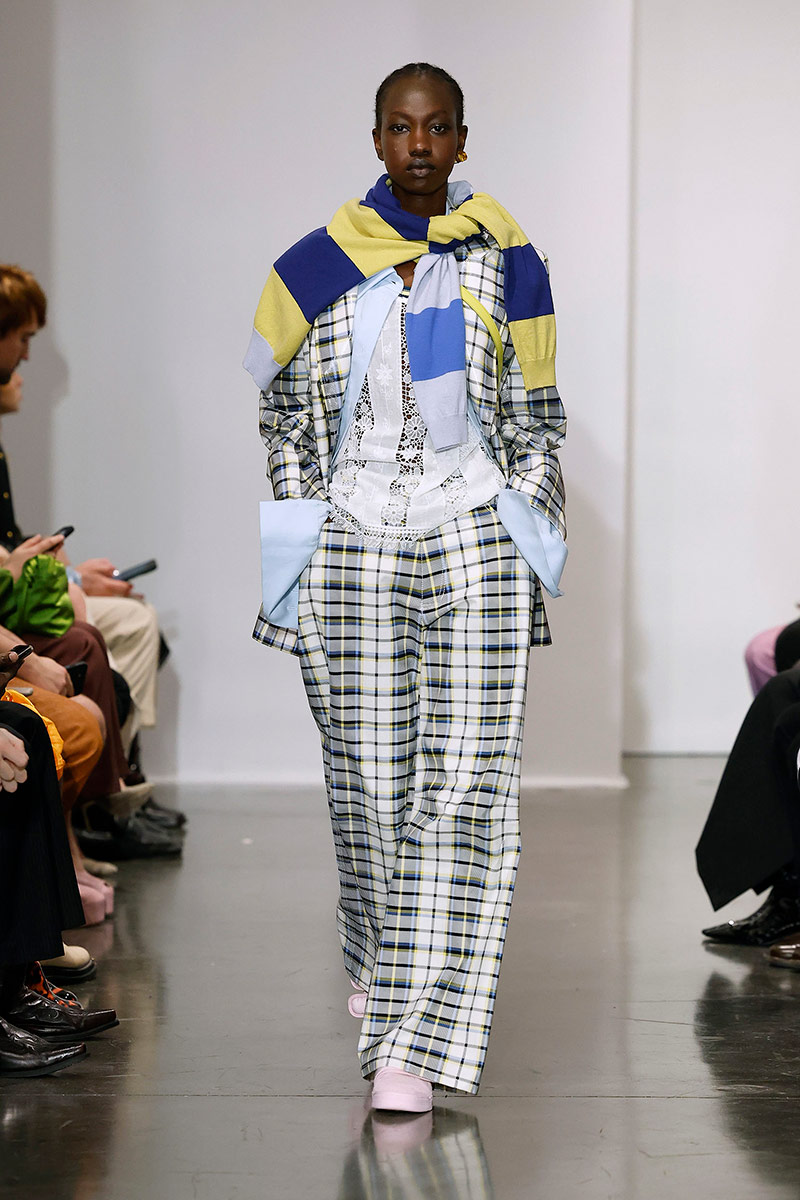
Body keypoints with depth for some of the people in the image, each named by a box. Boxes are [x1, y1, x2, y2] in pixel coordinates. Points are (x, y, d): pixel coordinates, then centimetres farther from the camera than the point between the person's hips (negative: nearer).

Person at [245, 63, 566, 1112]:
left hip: (475, 541, -1)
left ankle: (413, 1043, -9)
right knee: (367, 778, 5)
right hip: (352, 544, 1)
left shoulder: (506, 264, 5)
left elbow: (538, 422, 8)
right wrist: (295, 549, 4)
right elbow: (282, 415, 11)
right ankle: (377, 957, 33)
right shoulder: (319, 267, 6)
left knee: (463, 782, -9)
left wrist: (529, 556, 2)